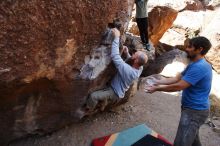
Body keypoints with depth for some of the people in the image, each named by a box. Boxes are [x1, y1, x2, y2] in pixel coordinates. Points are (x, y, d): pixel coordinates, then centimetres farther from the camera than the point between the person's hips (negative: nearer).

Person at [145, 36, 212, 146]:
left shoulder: (199, 67, -26)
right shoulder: (194, 64, 10)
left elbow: (178, 86, -27)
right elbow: (177, 78, 10)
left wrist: (157, 88, -16)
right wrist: (158, 81, 2)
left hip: (195, 111, -11)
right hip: (194, 108, 11)